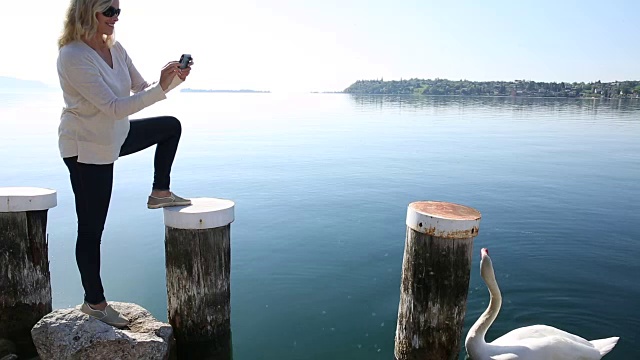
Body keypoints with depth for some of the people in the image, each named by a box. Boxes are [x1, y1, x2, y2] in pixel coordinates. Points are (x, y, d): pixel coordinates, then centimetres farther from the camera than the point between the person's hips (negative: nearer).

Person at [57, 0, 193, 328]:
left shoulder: (116, 49, 0)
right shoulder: (73, 56, -24)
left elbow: (142, 88, 3)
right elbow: (115, 107, -31)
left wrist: (174, 77, -14)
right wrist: (161, 87, -36)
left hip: (114, 137, 8)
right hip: (87, 149, -8)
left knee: (171, 126, 19)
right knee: (91, 229, 1)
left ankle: (160, 193, 21)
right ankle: (94, 303, 17)